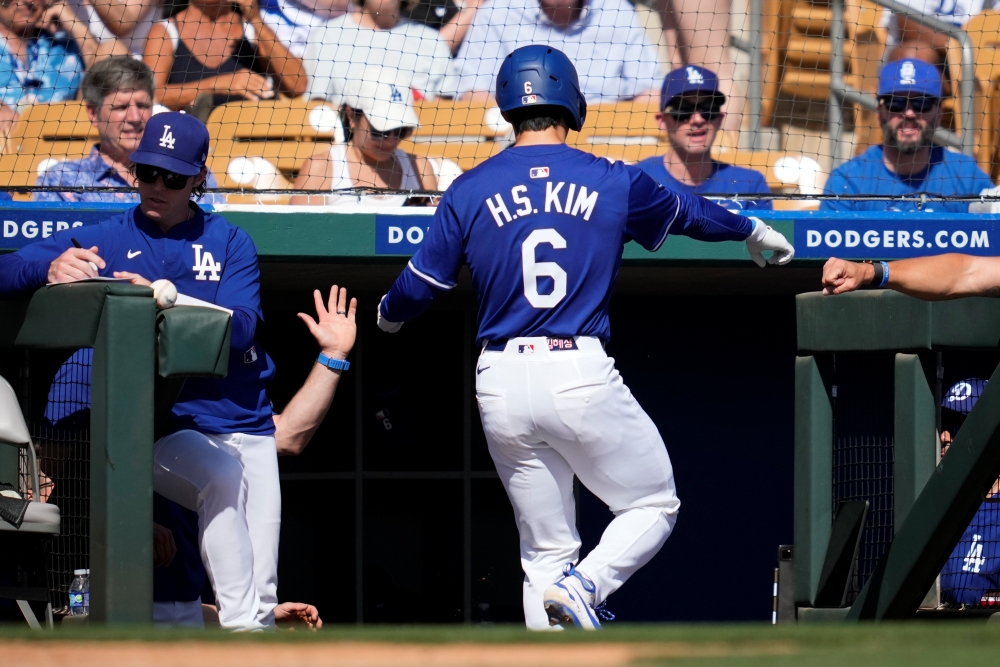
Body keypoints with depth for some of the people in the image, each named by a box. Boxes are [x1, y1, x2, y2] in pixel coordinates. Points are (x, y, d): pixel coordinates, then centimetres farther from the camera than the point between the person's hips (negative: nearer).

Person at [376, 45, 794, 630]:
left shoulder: (469, 191, 5)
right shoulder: (613, 183, 4)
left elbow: (417, 288, 9)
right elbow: (688, 213, 23)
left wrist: (388, 315, 35)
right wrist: (752, 231, 44)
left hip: (502, 384, 3)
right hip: (582, 375, -3)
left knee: (547, 552, 11)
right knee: (654, 506, 13)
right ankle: (584, 586, -15)